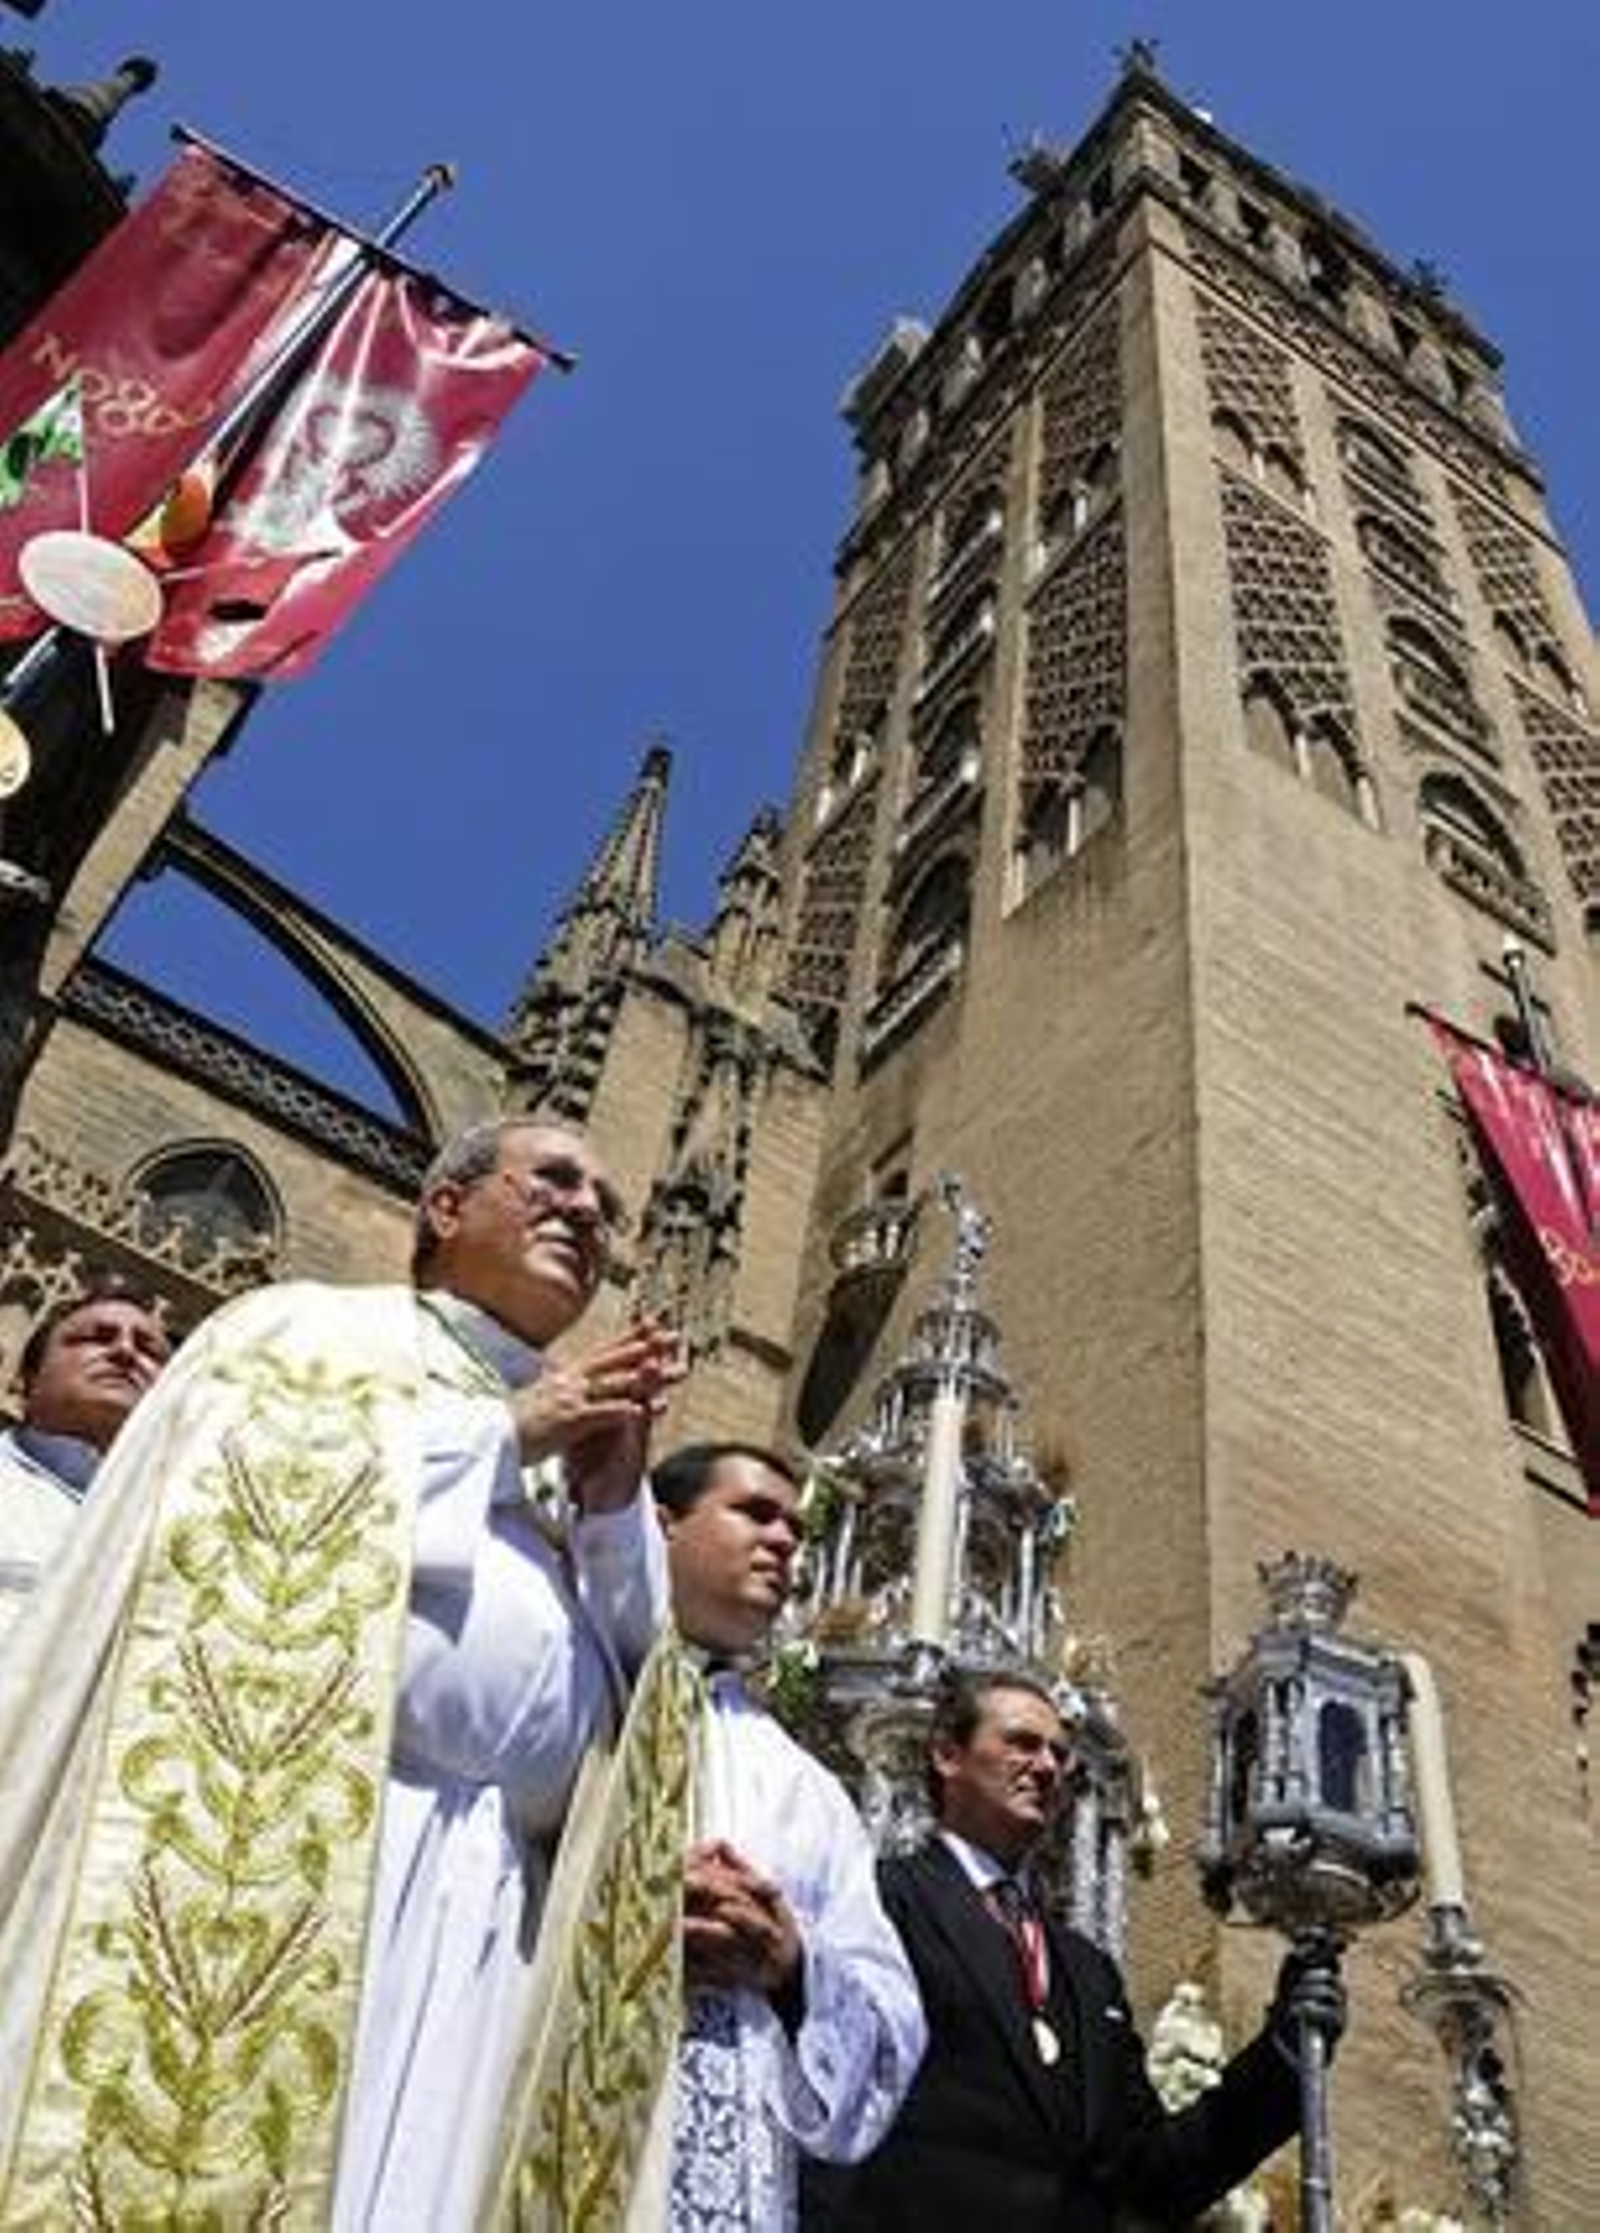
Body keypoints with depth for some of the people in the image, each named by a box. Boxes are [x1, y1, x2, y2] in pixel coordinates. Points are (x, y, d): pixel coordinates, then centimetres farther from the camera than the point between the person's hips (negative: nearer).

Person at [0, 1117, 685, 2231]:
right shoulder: (313, 1328, 11)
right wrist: (501, 1438, -2)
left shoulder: (578, 1439, 25)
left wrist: (614, 1498, 1)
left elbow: (636, 1690, 18)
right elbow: (225, 1506, -8)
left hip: (488, 1906, 5)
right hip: (287, 1848, -5)